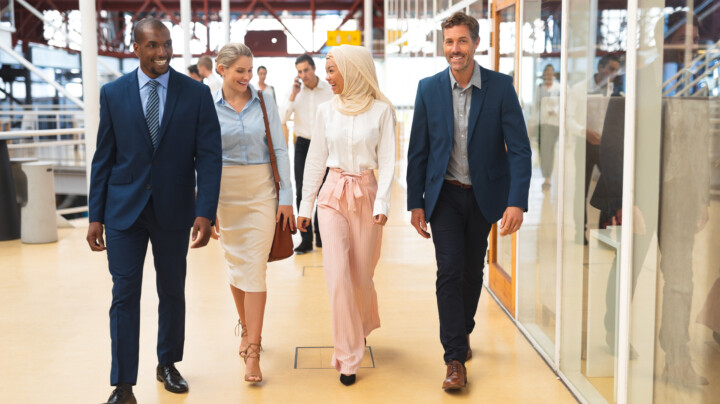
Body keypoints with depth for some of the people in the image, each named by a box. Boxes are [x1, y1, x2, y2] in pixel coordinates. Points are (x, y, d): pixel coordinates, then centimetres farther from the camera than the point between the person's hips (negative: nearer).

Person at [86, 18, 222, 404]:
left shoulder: (196, 93, -3)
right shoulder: (113, 93, 0)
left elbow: (209, 156, -7)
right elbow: (103, 157, 3)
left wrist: (205, 213, -16)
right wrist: (96, 216, 0)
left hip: (174, 210, 0)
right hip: (124, 209, 0)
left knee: (173, 292, 13)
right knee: (124, 295, 0)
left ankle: (168, 364, 33)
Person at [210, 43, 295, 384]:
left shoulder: (264, 102, 0)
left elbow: (280, 150, 1)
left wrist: (286, 198, -3)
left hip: (261, 191, -1)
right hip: (225, 192, 1)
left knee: (255, 266, -6)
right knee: (235, 263, 13)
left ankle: (252, 350, -3)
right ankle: (246, 328, 35)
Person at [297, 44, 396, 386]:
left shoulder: (381, 110, -4)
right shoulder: (327, 110, 4)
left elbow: (387, 161, -5)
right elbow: (316, 160, 9)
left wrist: (382, 203, -15)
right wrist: (305, 205, 8)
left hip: (366, 194, -1)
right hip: (334, 195, 2)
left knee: (362, 275, 7)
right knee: (338, 275, -7)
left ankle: (363, 326, 40)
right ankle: (348, 357, 1)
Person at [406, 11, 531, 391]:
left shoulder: (500, 86, -8)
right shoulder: (429, 88, -4)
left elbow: (519, 148, -11)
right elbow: (418, 150, 1)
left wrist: (517, 202, -20)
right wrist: (415, 203, -1)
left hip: (485, 195, 1)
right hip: (445, 195, 0)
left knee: (473, 272, 14)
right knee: (449, 272, -7)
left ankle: (462, 332, 38)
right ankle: (455, 359, 0)